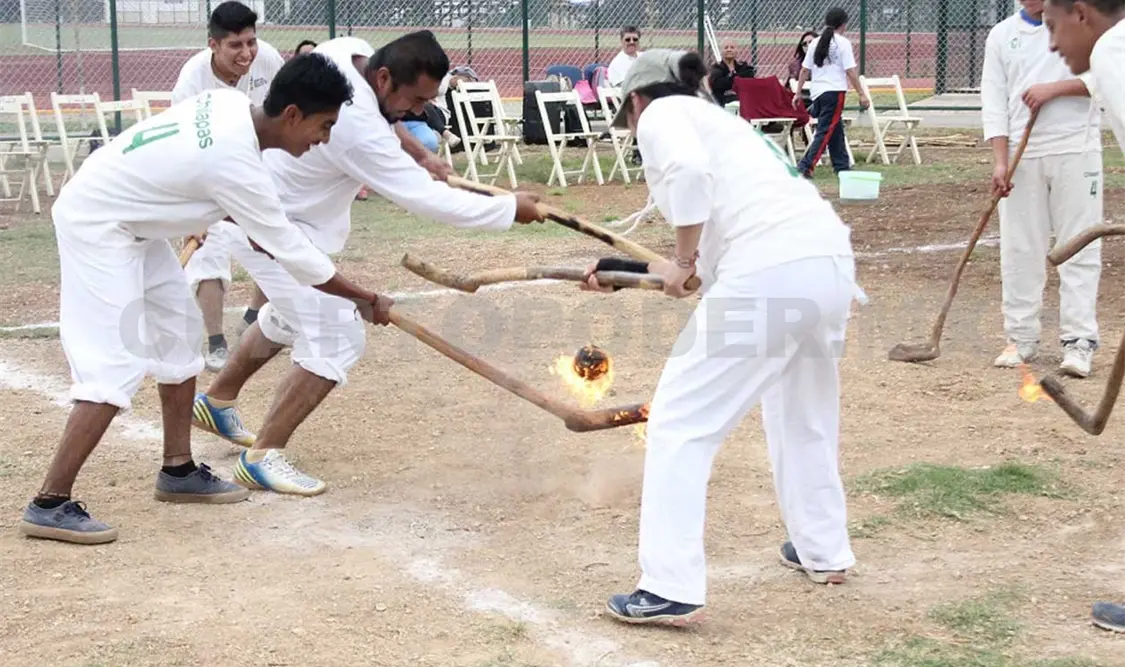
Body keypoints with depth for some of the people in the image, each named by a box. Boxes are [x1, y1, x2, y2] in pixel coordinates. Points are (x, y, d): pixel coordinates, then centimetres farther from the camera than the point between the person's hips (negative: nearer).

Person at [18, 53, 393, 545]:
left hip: (131, 221, 10)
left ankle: (178, 471, 23)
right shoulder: (236, 164, -29)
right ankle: (49, 505, -14)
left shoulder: (229, 103, -6)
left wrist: (252, 224, 6)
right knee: (116, 365, -15)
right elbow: (292, 253, -21)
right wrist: (363, 299, -10)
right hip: (96, 224, -10)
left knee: (179, 333, 15)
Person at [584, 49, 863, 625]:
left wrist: (683, 263, -4)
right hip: (831, 262, 8)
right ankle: (824, 551, 42)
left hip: (769, 272, -8)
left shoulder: (662, 114, 9)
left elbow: (688, 172, -15)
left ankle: (671, 589, 0)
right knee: (804, 414, 29)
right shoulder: (717, 119, 33)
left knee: (680, 421, 2)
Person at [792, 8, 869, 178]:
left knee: (836, 130, 17)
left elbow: (804, 70, 11)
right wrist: (861, 94, -7)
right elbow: (850, 71, -11)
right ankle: (806, 165, -15)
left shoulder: (816, 42, 11)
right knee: (826, 131, -6)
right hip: (834, 91, -7)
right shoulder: (843, 43, -7)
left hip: (817, 92, 7)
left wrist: (798, 93, 16)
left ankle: (842, 166, 22)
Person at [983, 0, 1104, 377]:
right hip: (1021, 154, 2)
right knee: (1019, 249, 3)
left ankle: (1079, 342, -1)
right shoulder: (1002, 35, 8)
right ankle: (1021, 338, 13)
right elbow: (994, 102, 2)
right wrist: (1000, 161, -7)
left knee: (1079, 247, -3)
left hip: (1075, 151, -2)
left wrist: (1055, 88, -14)